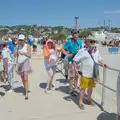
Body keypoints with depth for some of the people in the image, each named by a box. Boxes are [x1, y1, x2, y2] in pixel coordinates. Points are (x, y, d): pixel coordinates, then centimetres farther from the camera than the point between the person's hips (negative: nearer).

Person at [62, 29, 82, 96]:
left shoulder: (79, 41, 8)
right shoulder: (69, 41, -8)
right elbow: (63, 49, -5)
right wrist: (67, 55, -16)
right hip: (71, 61, -5)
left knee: (77, 75, 13)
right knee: (72, 76, -1)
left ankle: (76, 88, 28)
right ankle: (71, 90, 13)